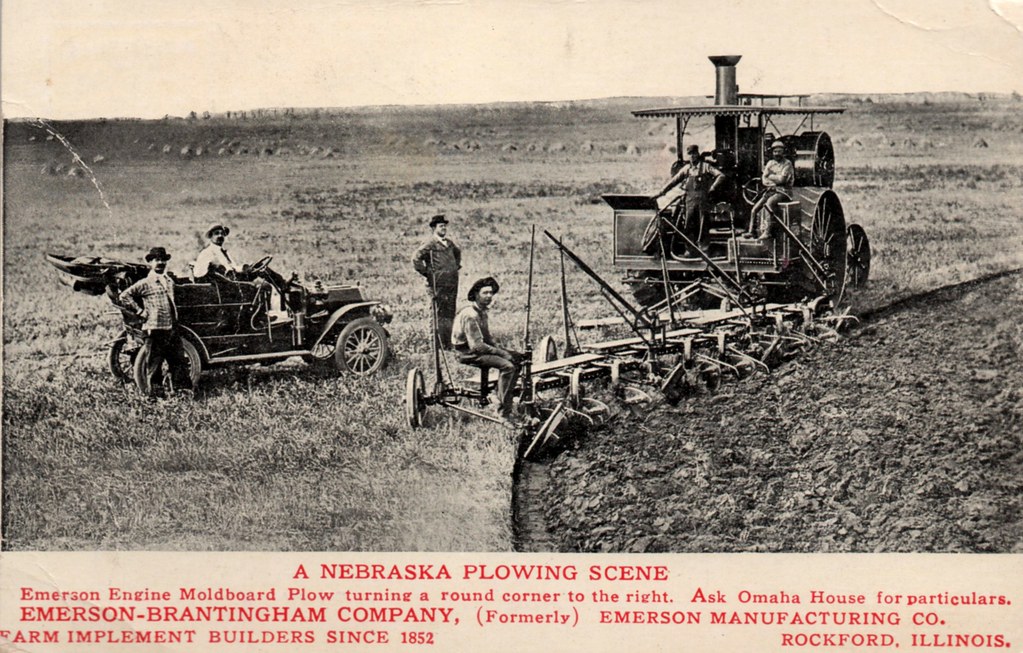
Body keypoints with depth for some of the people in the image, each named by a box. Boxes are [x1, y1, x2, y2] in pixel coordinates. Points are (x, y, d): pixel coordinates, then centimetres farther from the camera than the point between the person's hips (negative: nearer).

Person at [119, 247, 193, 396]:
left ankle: (184, 390, 13)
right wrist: (140, 311, -9)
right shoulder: (145, 284, -6)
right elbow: (123, 296, -9)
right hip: (155, 329, -6)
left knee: (179, 361, 7)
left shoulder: (169, 282, 14)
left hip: (172, 329, 6)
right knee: (155, 364, -1)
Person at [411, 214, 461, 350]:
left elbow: (458, 253, 36)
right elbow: (416, 259, -15)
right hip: (438, 285, -7)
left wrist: (457, 266, 23)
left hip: (452, 282, 7)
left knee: (450, 313, 9)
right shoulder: (430, 244, -9)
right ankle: (443, 344, -4)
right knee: (441, 314, -6)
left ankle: (450, 342, 15)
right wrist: (427, 273, -10)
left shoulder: (449, 243, 14)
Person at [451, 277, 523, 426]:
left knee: (517, 357, 6)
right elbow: (476, 345, -26)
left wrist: (499, 349, 3)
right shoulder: (470, 315, -22)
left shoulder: (483, 312, 10)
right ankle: (503, 412, -25)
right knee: (507, 366, -26)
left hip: (481, 348, 10)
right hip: (469, 354, -10)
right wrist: (500, 352, -20)